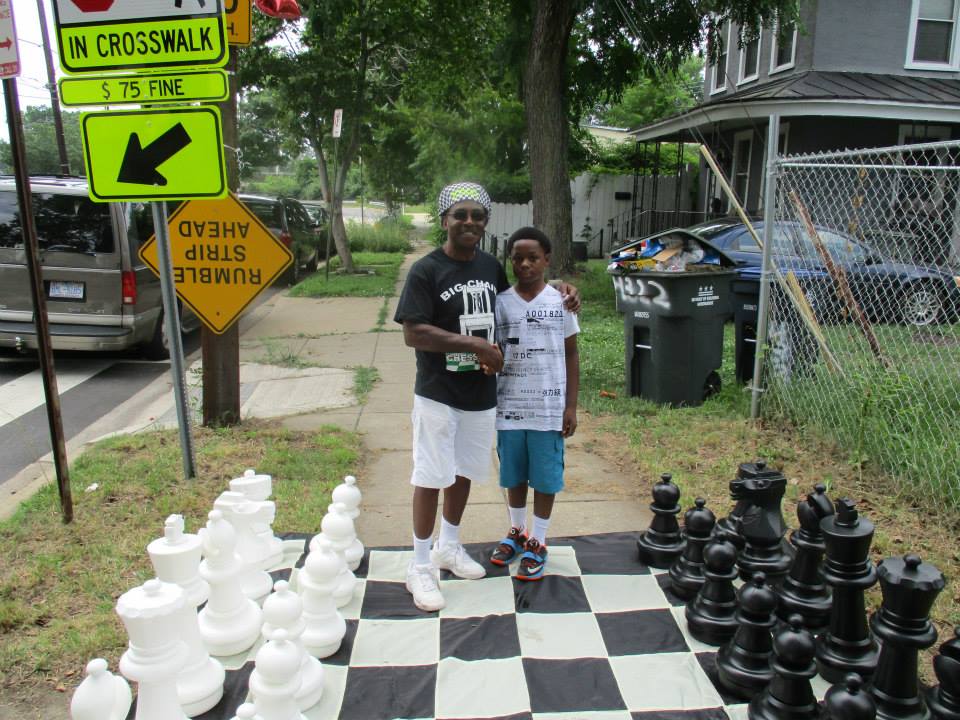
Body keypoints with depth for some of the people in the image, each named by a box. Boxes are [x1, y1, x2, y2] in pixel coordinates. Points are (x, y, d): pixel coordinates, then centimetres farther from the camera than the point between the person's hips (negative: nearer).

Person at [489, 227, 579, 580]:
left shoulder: (560, 302, -2)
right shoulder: (501, 303, 0)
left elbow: (571, 355, 1)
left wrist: (571, 406, -2)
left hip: (548, 408, -1)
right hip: (509, 406, 2)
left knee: (545, 478, 7)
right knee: (514, 475, 15)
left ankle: (537, 544, 23)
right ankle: (517, 532, 35)